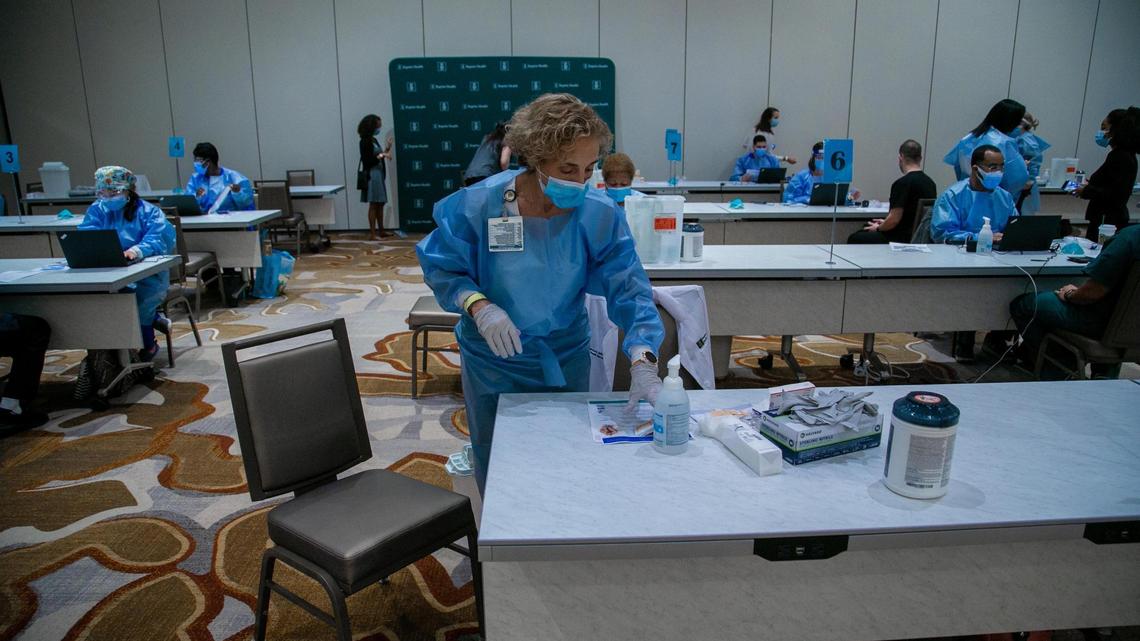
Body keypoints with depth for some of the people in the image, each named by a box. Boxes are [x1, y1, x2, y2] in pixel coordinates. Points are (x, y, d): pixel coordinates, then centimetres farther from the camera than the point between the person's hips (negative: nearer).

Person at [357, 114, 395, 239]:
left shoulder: (374, 140, 14)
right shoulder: (365, 141, -12)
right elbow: (367, 161, -17)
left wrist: (386, 149, 12)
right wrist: (382, 155, -21)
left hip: (379, 173, 9)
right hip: (372, 175, -9)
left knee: (380, 204, 12)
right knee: (373, 204, -8)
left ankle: (382, 231, 19)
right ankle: (372, 234, -6)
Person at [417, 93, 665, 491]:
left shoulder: (599, 214, -18)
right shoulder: (478, 205, -20)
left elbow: (629, 291, -20)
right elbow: (441, 267, -8)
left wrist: (643, 365, -33)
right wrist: (478, 306, -28)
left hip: (565, 361, 1)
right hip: (493, 364, -1)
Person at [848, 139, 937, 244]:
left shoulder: (902, 183, -19)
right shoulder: (930, 182, 8)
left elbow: (894, 219, -22)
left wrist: (878, 228, -1)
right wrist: (885, 223, 22)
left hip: (902, 238, -9)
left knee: (854, 239, 2)